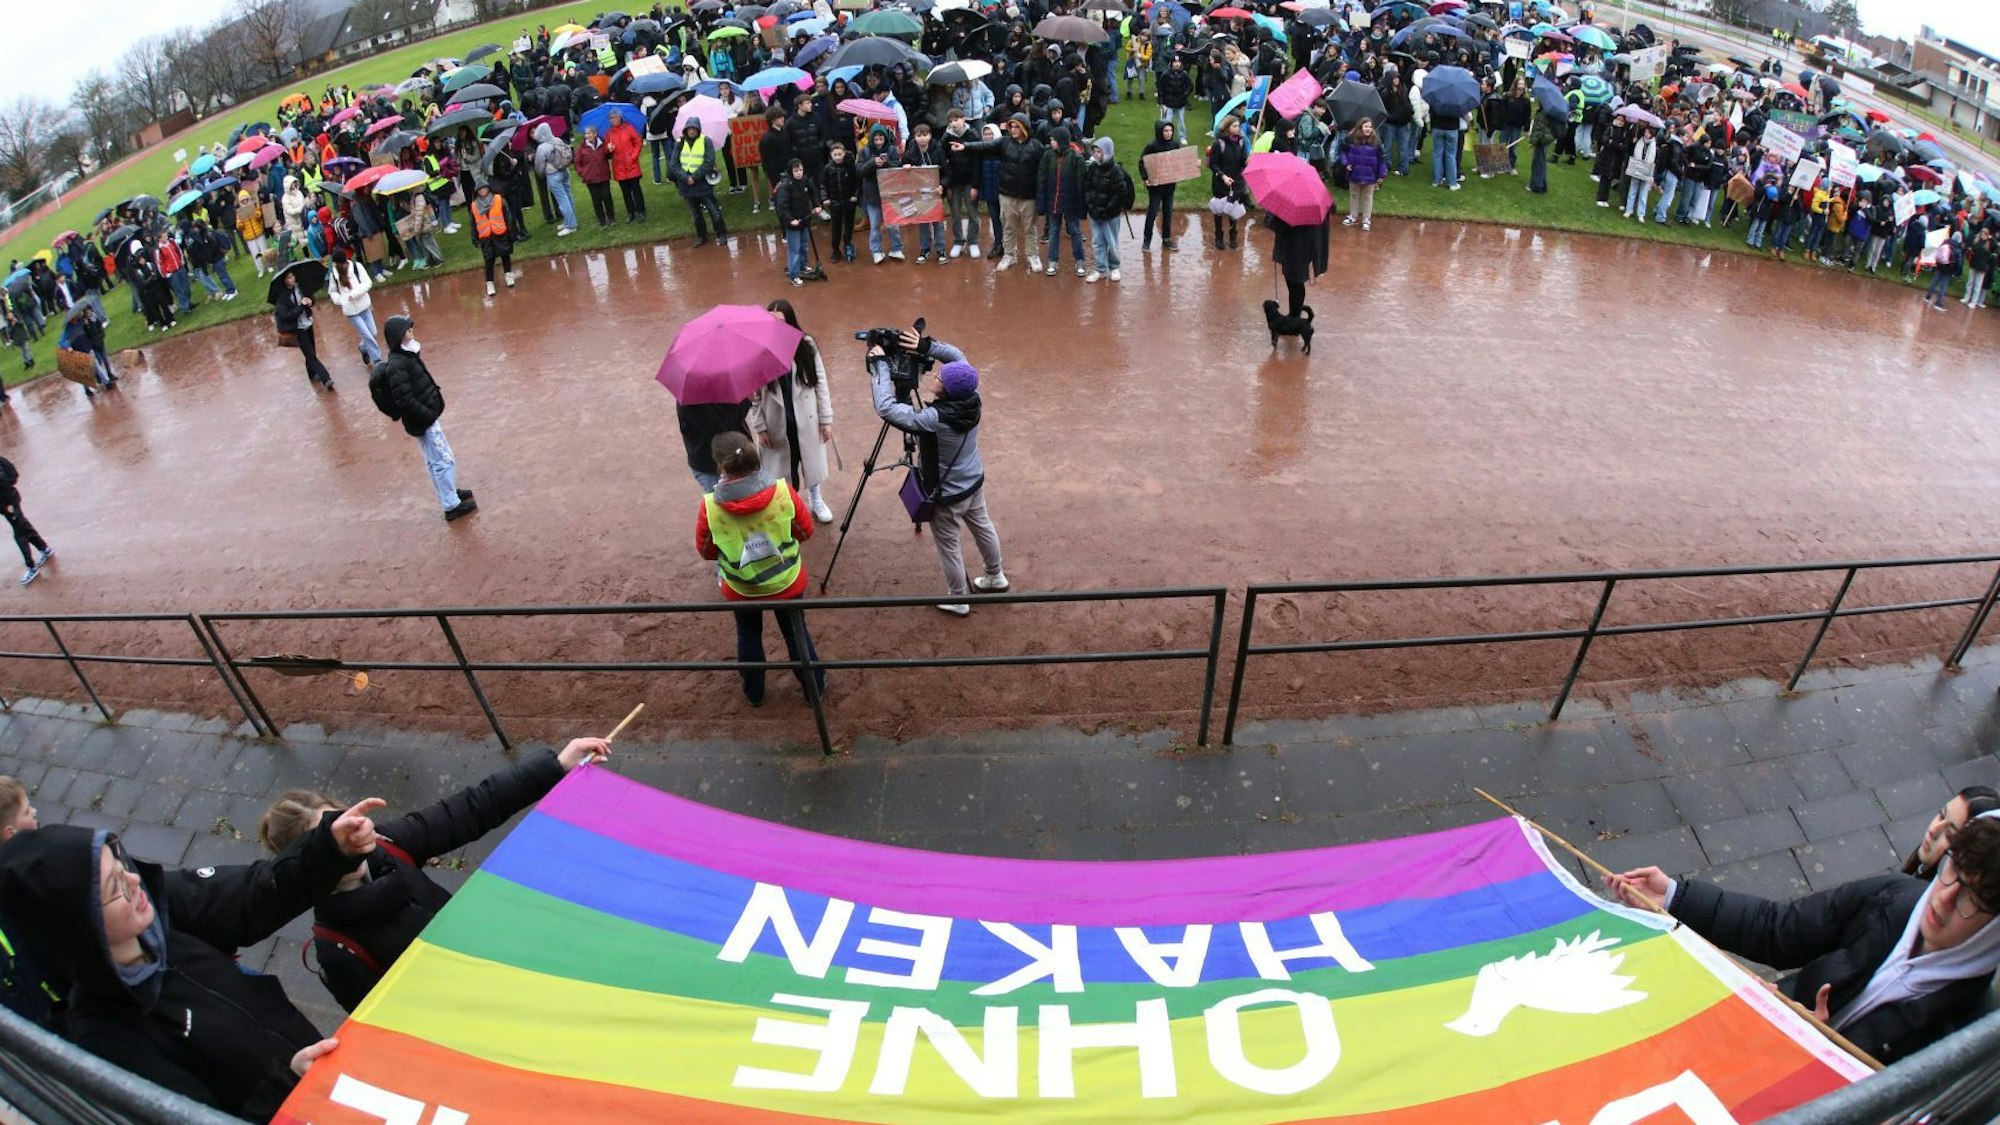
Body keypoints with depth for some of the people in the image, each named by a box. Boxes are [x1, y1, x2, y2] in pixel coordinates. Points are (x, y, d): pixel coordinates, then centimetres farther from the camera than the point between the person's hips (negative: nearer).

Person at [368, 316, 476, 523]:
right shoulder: (397, 366, -24)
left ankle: (449, 492, 38)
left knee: (435, 460, 23)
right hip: (422, 421, -9)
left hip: (426, 417, 9)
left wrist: (431, 413, 12)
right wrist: (429, 415, -22)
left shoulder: (407, 356, 6)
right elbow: (405, 400, -27)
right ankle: (452, 506, 8)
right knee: (444, 461, -1)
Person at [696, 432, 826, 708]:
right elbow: (806, 531, -8)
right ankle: (814, 687, 40)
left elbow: (705, 551, -8)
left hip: (741, 589, 0)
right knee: (796, 633, 22)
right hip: (786, 582, 0)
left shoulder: (710, 506, -25)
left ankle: (754, 693, 44)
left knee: (748, 637, 25)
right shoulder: (783, 492, -25)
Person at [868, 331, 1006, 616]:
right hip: (974, 482, 7)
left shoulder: (935, 418, -37)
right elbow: (958, 356, 0)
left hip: (947, 495, -7)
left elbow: (886, 407, -38)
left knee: (948, 547, 15)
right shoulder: (971, 398, -18)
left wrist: (881, 364, -31)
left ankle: (957, 601, 33)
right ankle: (996, 577, 51)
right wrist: (926, 346, -11)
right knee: (983, 528, 28)